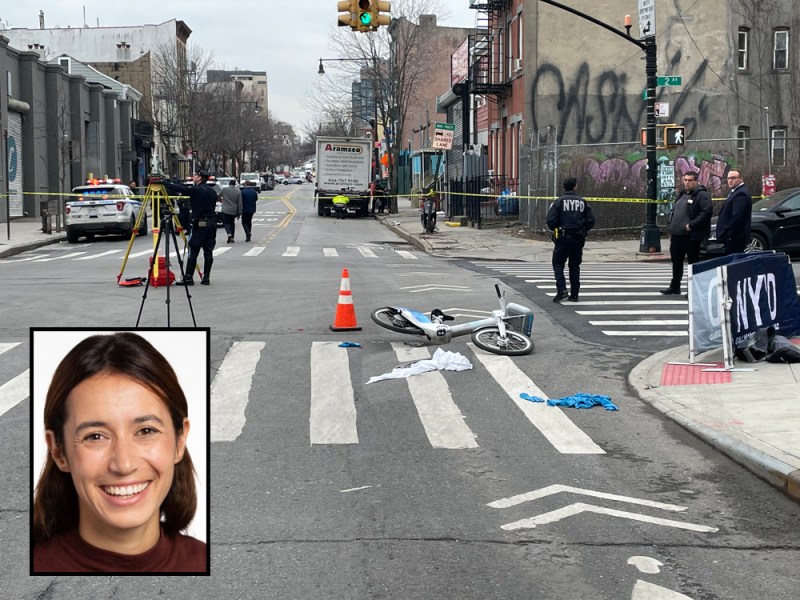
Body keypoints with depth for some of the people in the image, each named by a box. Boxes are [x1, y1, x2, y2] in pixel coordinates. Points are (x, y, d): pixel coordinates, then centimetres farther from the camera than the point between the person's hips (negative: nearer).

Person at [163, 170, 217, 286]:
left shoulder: (196, 190, -9)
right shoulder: (212, 191, 13)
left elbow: (179, 189, -11)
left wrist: (163, 183, -3)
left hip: (200, 224, -7)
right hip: (212, 223, 7)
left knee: (193, 251, -3)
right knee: (208, 251, 7)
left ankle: (188, 278, -4)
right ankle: (206, 277, 8)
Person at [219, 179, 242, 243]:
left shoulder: (224, 190, -6)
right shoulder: (238, 191, 0)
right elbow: (240, 204, -1)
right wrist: (239, 213, 4)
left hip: (226, 210, -3)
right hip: (234, 211, 3)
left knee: (226, 223, 2)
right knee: (232, 223, 17)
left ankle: (229, 234, -23)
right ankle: (232, 238, 17)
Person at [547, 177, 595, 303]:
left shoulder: (559, 201, -5)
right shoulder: (582, 202, 5)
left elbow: (551, 220, -12)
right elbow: (591, 221, 2)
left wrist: (555, 229, 8)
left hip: (563, 238, -3)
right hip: (578, 239, 3)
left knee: (558, 264, 6)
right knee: (575, 266, 13)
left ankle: (561, 289, -12)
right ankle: (574, 294, 13)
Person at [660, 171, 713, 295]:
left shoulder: (702, 195, -10)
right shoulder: (682, 195, 18)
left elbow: (706, 212, -22)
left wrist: (691, 225, -24)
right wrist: (671, 228, 15)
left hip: (692, 236, -9)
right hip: (677, 235, 9)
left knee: (693, 262, -1)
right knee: (676, 261, 16)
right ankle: (675, 287, 26)